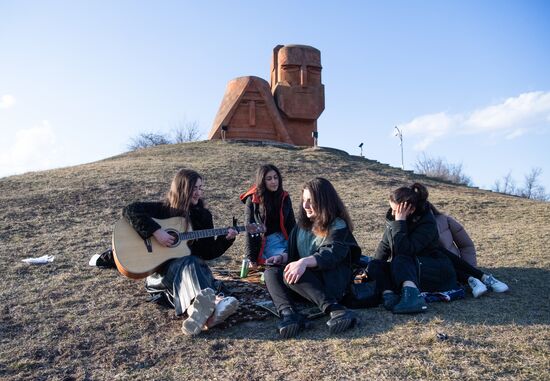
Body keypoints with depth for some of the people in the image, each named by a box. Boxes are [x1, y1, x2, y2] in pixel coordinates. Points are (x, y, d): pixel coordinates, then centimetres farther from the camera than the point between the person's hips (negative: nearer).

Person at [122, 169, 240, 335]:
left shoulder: (203, 215, 9)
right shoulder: (163, 209, -3)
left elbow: (208, 252, 7)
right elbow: (129, 210, -19)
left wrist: (226, 239, -10)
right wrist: (156, 231, -26)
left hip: (193, 264, 3)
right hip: (161, 269, -3)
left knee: (193, 265, -33)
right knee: (187, 264, -35)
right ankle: (211, 307, -67)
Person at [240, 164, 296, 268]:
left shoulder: (284, 197, 8)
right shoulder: (252, 200, -3)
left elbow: (292, 225, 11)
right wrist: (252, 259, -8)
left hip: (285, 240, 4)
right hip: (266, 244, -4)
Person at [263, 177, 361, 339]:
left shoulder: (338, 226, -5)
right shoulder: (302, 225, 15)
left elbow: (331, 255, -22)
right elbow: (294, 254, 19)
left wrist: (305, 262, -39)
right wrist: (284, 258, -4)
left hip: (332, 282, -6)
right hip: (305, 280, 6)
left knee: (290, 274, -32)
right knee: (271, 272, -19)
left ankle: (336, 310, -42)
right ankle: (288, 313, -42)